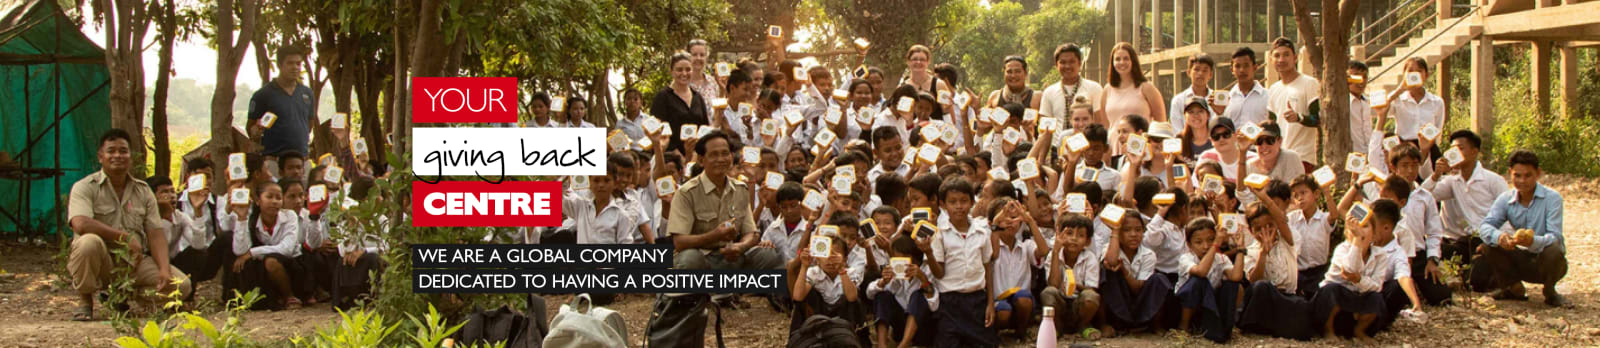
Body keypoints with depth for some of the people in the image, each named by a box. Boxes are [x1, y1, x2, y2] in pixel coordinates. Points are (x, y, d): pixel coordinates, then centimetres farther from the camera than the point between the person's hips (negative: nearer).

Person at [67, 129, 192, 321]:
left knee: (182, 285, -17)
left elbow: (156, 233, 4)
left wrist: (165, 269, -13)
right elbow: (80, 224, -22)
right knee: (89, 242, -38)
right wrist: (126, 236, -23)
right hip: (100, 262, -4)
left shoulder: (143, 190, 11)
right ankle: (86, 303, -12)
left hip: (135, 262, 4)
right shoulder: (85, 187, -3)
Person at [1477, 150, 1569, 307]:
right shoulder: (1505, 199, -4)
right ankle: (1513, 288, 5)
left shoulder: (1552, 198, -15)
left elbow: (1554, 237, -25)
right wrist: (1498, 237, -42)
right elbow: (1485, 225, -18)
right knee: (1489, 246, -19)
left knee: (1553, 249, -36)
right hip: (1521, 260, 3)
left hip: (1546, 263, -3)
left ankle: (1550, 293, -5)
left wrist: (1533, 241, -48)